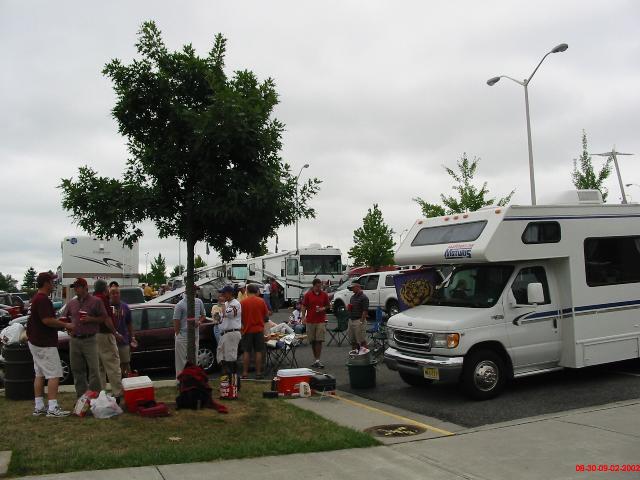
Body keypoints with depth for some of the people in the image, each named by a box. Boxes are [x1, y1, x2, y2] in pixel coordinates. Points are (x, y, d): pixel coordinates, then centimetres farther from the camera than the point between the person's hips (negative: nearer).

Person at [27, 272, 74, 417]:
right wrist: (65, 325, -16)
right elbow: (47, 320, -26)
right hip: (45, 344, -11)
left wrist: (61, 322, 17)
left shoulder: (36, 298, 15)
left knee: (40, 374, 13)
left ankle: (39, 407, 16)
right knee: (54, 375, -8)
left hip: (36, 342, 11)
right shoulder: (43, 299, -18)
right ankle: (52, 408, -8)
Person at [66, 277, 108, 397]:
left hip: (90, 340, -5)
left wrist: (91, 319, -15)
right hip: (74, 340, 5)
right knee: (77, 370, 10)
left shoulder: (96, 301, -2)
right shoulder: (72, 303, 12)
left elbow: (104, 318, -1)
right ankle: (81, 395, 20)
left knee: (94, 369, -5)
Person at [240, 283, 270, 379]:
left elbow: (240, 317, -1)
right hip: (259, 329, 1)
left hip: (247, 330, -1)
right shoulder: (261, 301, -3)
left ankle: (245, 373, 8)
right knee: (258, 352, 6)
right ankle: (258, 373, 8)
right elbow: (266, 315, 4)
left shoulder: (243, 302, -7)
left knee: (246, 352, 6)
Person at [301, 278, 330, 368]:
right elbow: (304, 307, 5)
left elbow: (328, 305, 13)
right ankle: (315, 359, 19)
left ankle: (317, 360, -8)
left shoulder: (324, 294, 4)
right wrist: (303, 317, -6)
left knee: (319, 340, -8)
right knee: (312, 341, 7)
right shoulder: (308, 295, 2)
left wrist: (323, 308, -8)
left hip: (321, 321, -1)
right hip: (310, 321, 1)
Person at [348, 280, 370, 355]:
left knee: (361, 337, -6)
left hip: (359, 320, -9)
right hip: (351, 320, 9)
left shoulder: (363, 297, -11)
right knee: (352, 337, 13)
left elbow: (365, 310, -16)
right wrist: (349, 307, 2)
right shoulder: (353, 297, 16)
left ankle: (365, 349, 2)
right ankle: (354, 349, 23)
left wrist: (361, 321, -19)